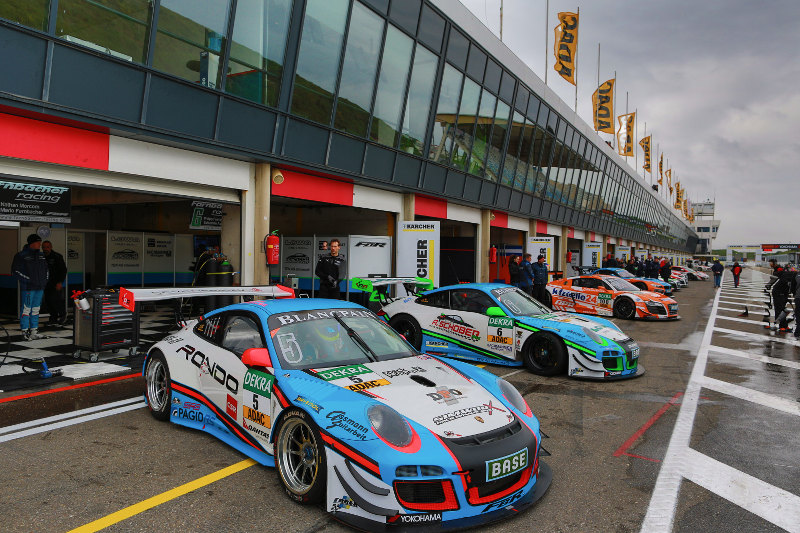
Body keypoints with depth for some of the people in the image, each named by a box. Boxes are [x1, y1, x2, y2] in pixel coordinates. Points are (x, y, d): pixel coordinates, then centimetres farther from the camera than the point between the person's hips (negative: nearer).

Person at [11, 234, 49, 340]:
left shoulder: (41, 255, 14)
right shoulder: (21, 255, -6)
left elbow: (46, 268, 26)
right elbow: (15, 271, -10)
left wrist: (45, 280, 13)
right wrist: (28, 280, -15)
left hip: (40, 287, 7)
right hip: (28, 287, -7)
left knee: (36, 309, 12)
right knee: (26, 309, -4)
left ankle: (34, 331, 19)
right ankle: (25, 332, 2)